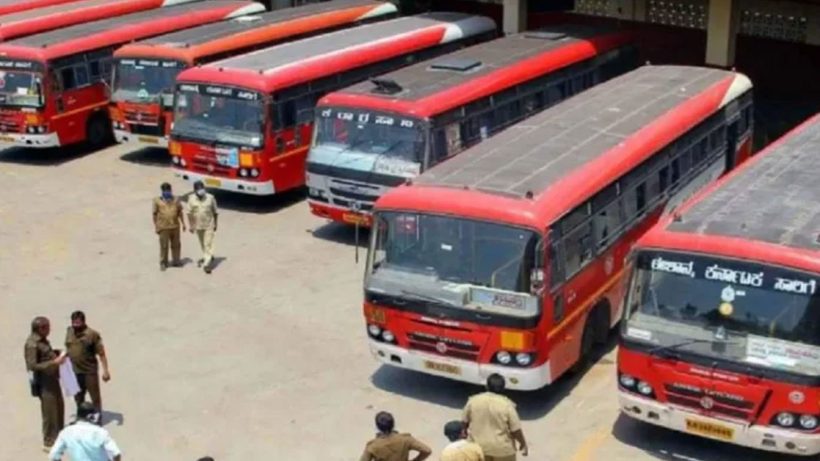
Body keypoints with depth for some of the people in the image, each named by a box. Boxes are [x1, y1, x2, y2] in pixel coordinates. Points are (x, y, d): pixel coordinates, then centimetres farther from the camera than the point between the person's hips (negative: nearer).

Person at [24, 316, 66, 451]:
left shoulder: (42, 339, 5)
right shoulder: (32, 344, -23)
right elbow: (32, 366, -26)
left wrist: (56, 354, 5)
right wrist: (54, 362, -27)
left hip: (53, 378, 10)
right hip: (44, 382, -10)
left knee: (59, 407, 22)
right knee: (49, 412, 0)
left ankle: (59, 435, 39)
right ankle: (49, 442, 13)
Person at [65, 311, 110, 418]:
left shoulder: (92, 334, -14)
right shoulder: (69, 331, 2)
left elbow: (101, 353, -13)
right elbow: (68, 349, 14)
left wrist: (105, 370, -16)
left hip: (90, 372, -5)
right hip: (74, 372, 5)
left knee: (95, 398, 6)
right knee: (78, 398, 20)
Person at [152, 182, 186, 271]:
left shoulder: (175, 200, 7)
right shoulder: (157, 201, -2)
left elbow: (180, 212, 13)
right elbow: (155, 214, 0)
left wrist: (183, 223, 11)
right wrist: (156, 226, -2)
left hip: (175, 226, 3)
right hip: (163, 227, -3)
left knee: (176, 245, 11)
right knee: (164, 246, 0)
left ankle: (176, 261, 25)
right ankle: (163, 263, 11)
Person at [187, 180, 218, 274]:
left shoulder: (210, 198, -9)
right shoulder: (191, 199, -7)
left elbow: (215, 212, 0)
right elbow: (190, 213, -2)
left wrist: (215, 224, 3)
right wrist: (191, 225, -5)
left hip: (209, 225, -3)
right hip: (198, 226, 3)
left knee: (208, 244, -8)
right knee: (202, 244, 18)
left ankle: (207, 263, -9)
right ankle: (208, 257, 41)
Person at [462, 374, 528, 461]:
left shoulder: (473, 401, -9)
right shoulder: (506, 405, -18)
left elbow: (465, 421, 3)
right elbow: (516, 429, -14)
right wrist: (523, 444, 1)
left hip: (479, 447, 3)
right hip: (502, 449, -3)